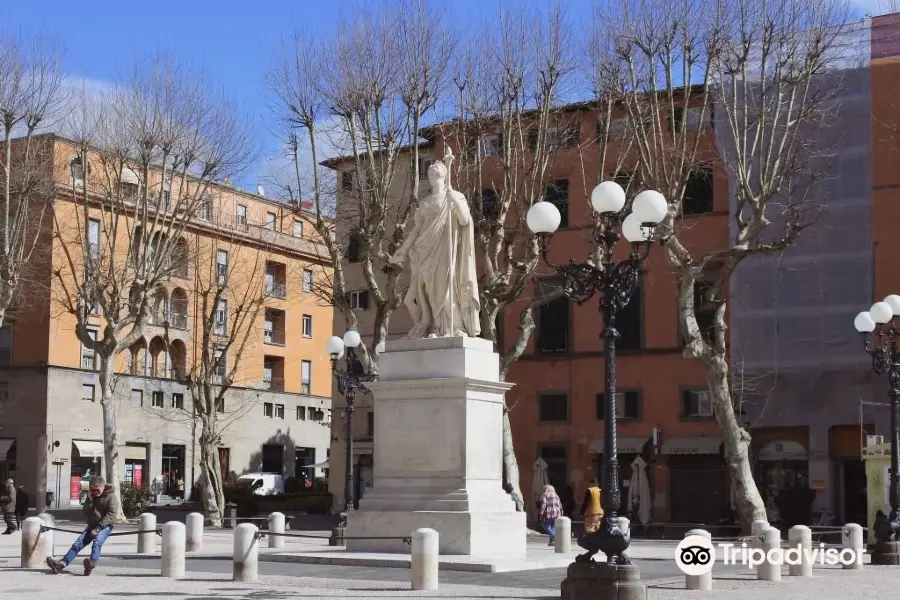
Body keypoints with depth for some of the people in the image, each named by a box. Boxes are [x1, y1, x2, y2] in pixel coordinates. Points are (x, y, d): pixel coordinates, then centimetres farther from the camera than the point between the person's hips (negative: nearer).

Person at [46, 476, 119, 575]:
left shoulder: (111, 497, -4)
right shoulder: (92, 496, 17)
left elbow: (110, 515, -13)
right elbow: (84, 512, 12)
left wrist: (98, 528, -20)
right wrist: (89, 500, -5)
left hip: (104, 526, -7)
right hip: (91, 526, 7)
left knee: (97, 543, -34)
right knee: (78, 543, -12)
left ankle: (92, 563, -61)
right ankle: (62, 564, -27)